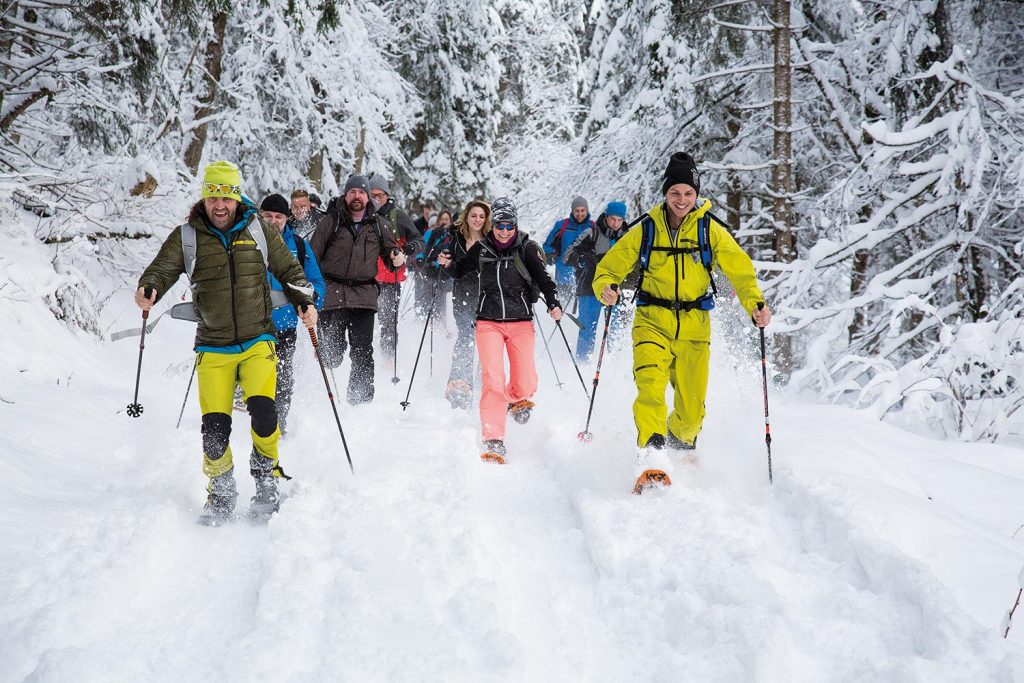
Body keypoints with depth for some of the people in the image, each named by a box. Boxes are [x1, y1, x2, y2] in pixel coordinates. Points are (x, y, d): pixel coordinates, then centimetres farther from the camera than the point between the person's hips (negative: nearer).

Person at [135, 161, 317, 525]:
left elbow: (290, 270, 12)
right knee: (214, 427, -7)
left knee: (263, 410, -20)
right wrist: (148, 289, -26)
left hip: (258, 341, 0)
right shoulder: (186, 236, 2)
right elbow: (162, 269, -4)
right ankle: (221, 493, 17)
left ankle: (266, 481, 4)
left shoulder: (259, 230, 4)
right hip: (213, 347, 1)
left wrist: (304, 301, -4)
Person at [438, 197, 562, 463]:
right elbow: (461, 270, 21)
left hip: (520, 322, 0)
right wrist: (448, 264, -1)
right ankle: (493, 441, -14)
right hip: (488, 322, 0)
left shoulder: (527, 248, 0)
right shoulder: (481, 249, 6)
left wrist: (553, 303, -22)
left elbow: (543, 278, -5)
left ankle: (516, 399, 36)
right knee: (493, 379, -16)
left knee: (526, 384, -3)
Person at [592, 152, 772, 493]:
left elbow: (740, 269, -2)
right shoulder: (647, 229, -1)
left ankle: (681, 443, 36)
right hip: (652, 321, 0)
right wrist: (606, 288, -20)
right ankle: (652, 452, -29)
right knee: (651, 383, -25)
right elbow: (610, 266, 2)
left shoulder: (710, 229, -2)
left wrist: (755, 304, -19)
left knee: (692, 406, 5)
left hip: (694, 325, 1)